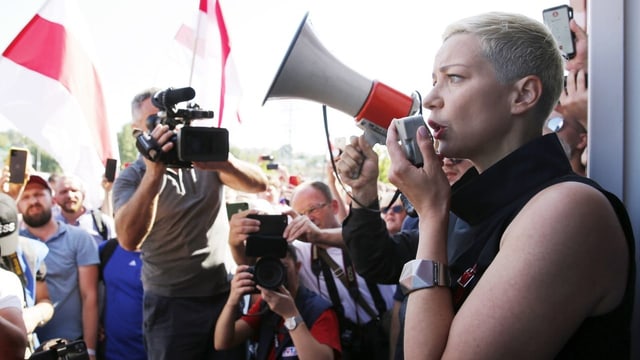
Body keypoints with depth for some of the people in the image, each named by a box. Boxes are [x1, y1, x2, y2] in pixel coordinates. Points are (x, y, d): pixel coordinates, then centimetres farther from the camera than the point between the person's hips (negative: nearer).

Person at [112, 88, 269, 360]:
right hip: (171, 304, -2)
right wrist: (154, 173, -31)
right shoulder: (131, 178, -5)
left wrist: (223, 162, -29)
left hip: (226, 294, 3)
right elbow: (129, 240, -22)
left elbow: (259, 184, -9)